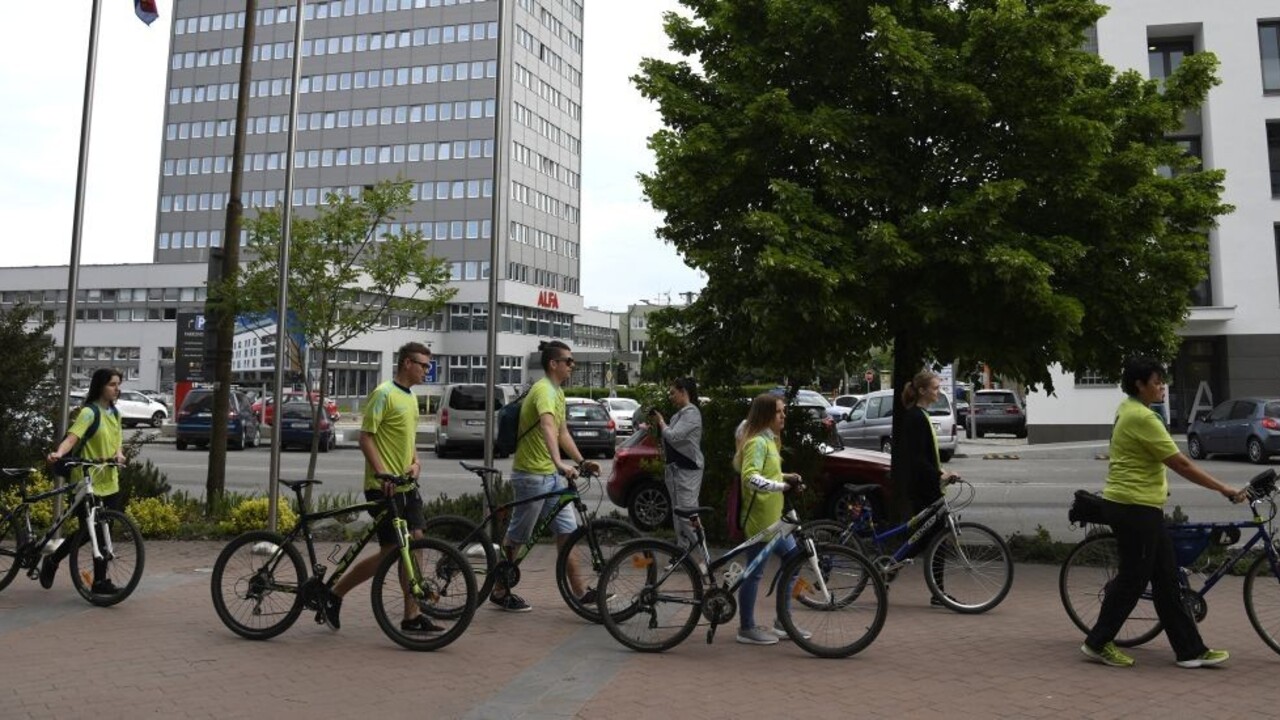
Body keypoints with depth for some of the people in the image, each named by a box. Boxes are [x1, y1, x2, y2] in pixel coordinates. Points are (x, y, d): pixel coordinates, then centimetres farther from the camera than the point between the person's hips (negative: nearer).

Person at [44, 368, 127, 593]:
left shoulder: (114, 413, 12)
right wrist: (58, 453, -44)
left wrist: (119, 454, -7)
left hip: (109, 482, 7)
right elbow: (72, 437, -24)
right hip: (86, 482, -7)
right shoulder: (89, 412, -12)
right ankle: (51, 562, 26)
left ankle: (100, 582, 13)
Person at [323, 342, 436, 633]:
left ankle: (412, 616, 12)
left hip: (406, 484, 9)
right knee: (389, 552, -6)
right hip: (383, 488, -9)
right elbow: (365, 437, -15)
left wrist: (416, 462, 5)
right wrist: (382, 474, -23)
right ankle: (334, 595, 12)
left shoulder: (411, 397, 16)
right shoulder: (384, 394, -12)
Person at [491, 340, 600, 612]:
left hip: (550, 475, 9)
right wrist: (560, 463, -51)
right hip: (531, 475, -9)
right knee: (517, 536, 4)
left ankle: (579, 592, 14)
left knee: (566, 531, 8)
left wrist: (581, 462, 9)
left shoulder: (558, 392, 12)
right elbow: (548, 427, -38)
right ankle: (499, 592, 20)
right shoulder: (544, 390, -20)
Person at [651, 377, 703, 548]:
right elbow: (669, 439, 16)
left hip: (688, 469, -10)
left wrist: (661, 421, -6)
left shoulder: (691, 412, -12)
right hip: (674, 467, 10)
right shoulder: (678, 414, 17)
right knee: (677, 512, 13)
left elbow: (673, 436, -21)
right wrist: (658, 423, 5)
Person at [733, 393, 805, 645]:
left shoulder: (768, 440, 15)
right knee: (755, 572, -1)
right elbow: (751, 478, -29)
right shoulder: (757, 442, -17)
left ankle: (783, 622, 22)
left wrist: (784, 476, 4)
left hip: (773, 516, 10)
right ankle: (747, 629, 12)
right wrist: (783, 486, -35)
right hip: (759, 518, -10)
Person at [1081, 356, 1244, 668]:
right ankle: (1097, 643, 10)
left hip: (1140, 507, 10)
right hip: (1134, 509, -10)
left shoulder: (1128, 409, 13)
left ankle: (1191, 650, 17)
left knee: (1166, 578, 11)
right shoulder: (1142, 417, -19)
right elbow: (1181, 464, -19)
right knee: (1133, 579, -1)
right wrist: (1224, 489, -14)